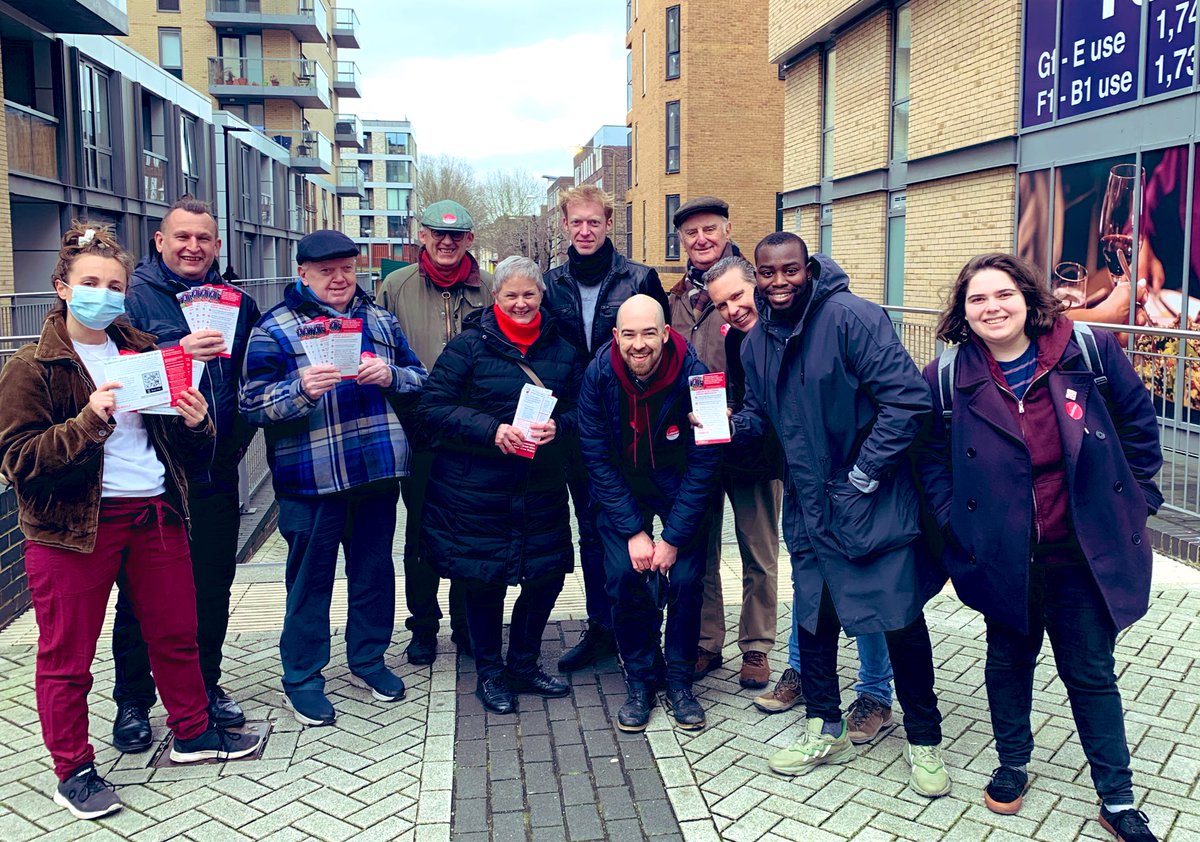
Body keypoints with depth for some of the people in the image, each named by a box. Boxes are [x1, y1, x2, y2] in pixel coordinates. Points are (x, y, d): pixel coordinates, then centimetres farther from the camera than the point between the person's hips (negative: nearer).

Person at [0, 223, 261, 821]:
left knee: (176, 632, 15)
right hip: (72, 525, -5)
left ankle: (193, 732, 34)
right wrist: (89, 421, -26)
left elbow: (187, 451, 17)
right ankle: (73, 772, 22)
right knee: (67, 655, 5)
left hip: (156, 513, 5)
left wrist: (195, 423, -6)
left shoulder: (145, 353, 11)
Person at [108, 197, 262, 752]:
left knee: (213, 587, 14)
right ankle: (132, 701, 23)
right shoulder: (134, 297, -4)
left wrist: (240, 434, 4)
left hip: (217, 474, 4)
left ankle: (206, 686, 31)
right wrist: (177, 353, -27)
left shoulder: (237, 304, 10)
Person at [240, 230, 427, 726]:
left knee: (374, 569, 15)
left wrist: (389, 375, -11)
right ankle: (301, 679, 20)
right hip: (311, 480, -4)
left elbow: (419, 379, 11)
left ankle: (368, 661, 33)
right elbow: (253, 403, -9)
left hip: (377, 473, 5)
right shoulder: (275, 328, -3)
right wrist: (301, 390, -27)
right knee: (310, 578, 5)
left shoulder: (378, 320, 12)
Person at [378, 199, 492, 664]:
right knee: (420, 532, 10)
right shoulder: (396, 286, 2)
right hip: (419, 431, 0)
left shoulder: (486, 288, 3)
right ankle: (423, 626, 25)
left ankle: (467, 625, 27)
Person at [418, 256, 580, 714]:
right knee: (483, 579, 6)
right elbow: (434, 407, -10)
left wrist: (556, 426, -12)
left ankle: (524, 663, 32)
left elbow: (581, 409, 10)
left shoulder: (561, 349, 7)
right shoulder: (469, 345, -5)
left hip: (542, 487, 4)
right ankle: (489, 673, 28)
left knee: (547, 573, 9)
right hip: (475, 490, -4)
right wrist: (492, 430, -21)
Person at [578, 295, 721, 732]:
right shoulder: (599, 376, -19)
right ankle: (640, 680, 8)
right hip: (622, 492, 1)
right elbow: (597, 458, -13)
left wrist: (673, 536, -18)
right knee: (624, 574, -11)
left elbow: (703, 462, -18)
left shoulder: (694, 376, -24)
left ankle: (679, 680, 11)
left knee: (685, 578, -11)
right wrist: (632, 530, -16)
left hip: (682, 493, -1)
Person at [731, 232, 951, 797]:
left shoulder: (852, 317, -17)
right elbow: (759, 416, 15)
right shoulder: (756, 342, 4)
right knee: (813, 616, 13)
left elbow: (908, 399, -20)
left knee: (902, 622, 3)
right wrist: (727, 422, -7)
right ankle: (826, 732, 32)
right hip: (810, 506, 6)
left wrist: (863, 475, -18)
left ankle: (924, 740, 23)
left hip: (874, 502, -6)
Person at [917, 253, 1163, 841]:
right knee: (1009, 660, 19)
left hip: (1085, 551, 0)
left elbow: (1138, 423, 4)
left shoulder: (1090, 352, -9)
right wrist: (957, 526, -4)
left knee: (1091, 671, 12)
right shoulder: (947, 379, -8)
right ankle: (1012, 766, 41)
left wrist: (1136, 499, 3)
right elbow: (932, 462, 4)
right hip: (1004, 557, 1)